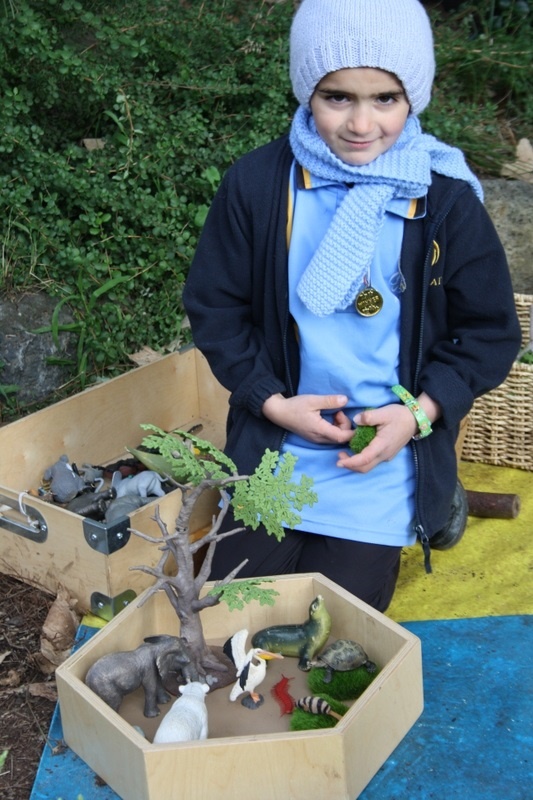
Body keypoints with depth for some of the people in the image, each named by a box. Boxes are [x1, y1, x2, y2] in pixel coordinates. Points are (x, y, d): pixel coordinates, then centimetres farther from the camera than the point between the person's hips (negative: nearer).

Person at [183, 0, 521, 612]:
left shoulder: (446, 200, -8)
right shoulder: (256, 183, -8)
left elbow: (490, 332, -1)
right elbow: (214, 307, 0)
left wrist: (421, 412, -14)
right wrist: (273, 400, -11)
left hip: (384, 461, -1)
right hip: (274, 448, 1)